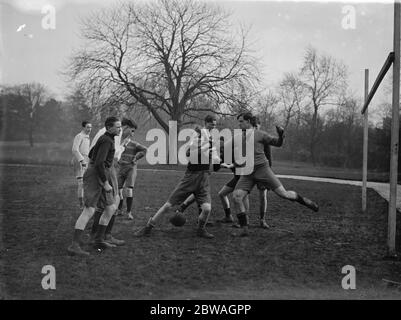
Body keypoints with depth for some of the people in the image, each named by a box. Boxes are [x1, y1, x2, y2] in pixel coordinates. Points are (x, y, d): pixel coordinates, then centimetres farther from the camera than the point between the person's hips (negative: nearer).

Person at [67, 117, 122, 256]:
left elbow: (91, 154, 27)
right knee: (89, 211, -14)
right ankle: (74, 246, -14)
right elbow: (99, 163, -24)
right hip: (95, 176, -10)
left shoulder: (105, 139, 15)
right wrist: (105, 183, -20)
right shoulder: (107, 141, -16)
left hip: (101, 177, 10)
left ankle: (99, 239, 17)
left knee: (111, 208, 10)